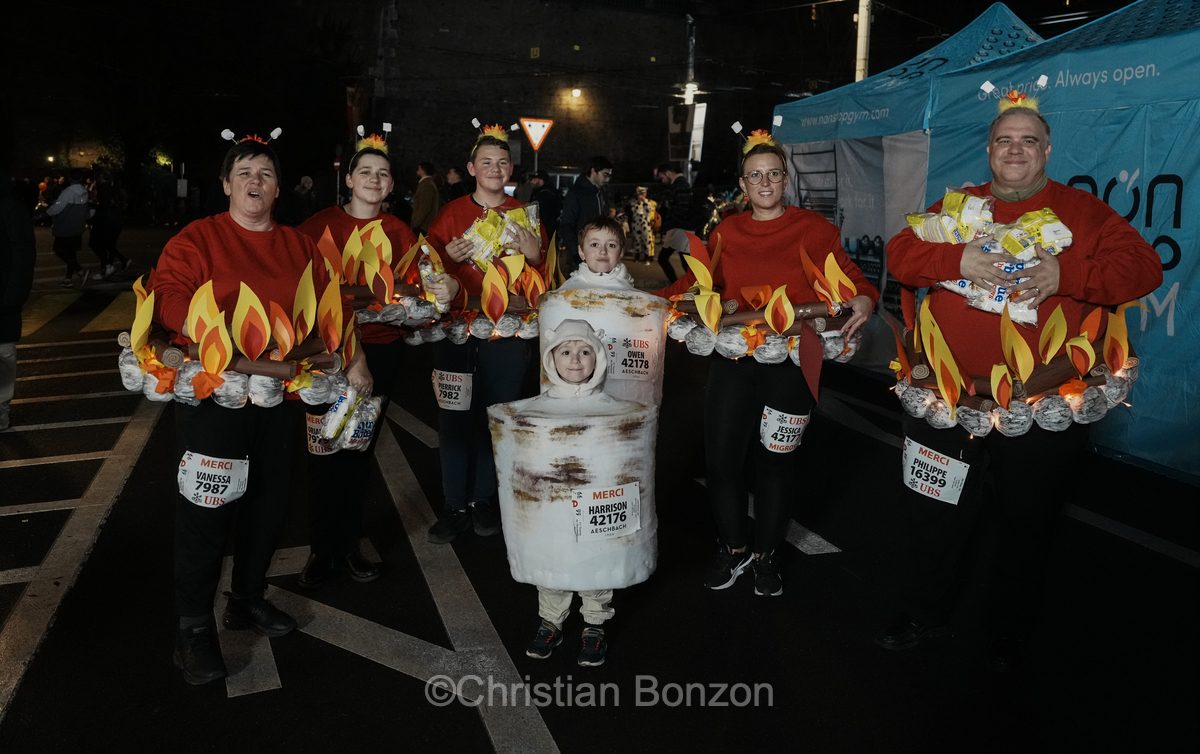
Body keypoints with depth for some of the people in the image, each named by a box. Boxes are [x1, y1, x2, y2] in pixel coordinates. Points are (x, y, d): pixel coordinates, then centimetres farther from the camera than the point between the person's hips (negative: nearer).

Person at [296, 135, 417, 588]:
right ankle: (321, 549, 19)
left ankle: (348, 546, 26)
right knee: (324, 452, 2)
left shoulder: (399, 233, 5)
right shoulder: (321, 224, -2)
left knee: (360, 450, 12)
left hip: (380, 351, 2)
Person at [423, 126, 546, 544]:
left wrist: (533, 255, -12)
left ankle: (484, 501, 22)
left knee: (496, 418, 6)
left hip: (506, 333, 0)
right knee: (454, 418, 3)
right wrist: (448, 258, -13)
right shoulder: (451, 214, 7)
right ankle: (455, 506, 15)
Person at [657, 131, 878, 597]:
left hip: (789, 362, -2)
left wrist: (863, 300, -22)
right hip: (732, 359, 2)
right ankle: (733, 547, 24)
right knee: (721, 456, 0)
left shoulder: (813, 228, 4)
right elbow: (696, 281, 17)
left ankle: (766, 554, 28)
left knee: (775, 458, 6)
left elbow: (848, 277, 0)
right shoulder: (727, 232, 12)